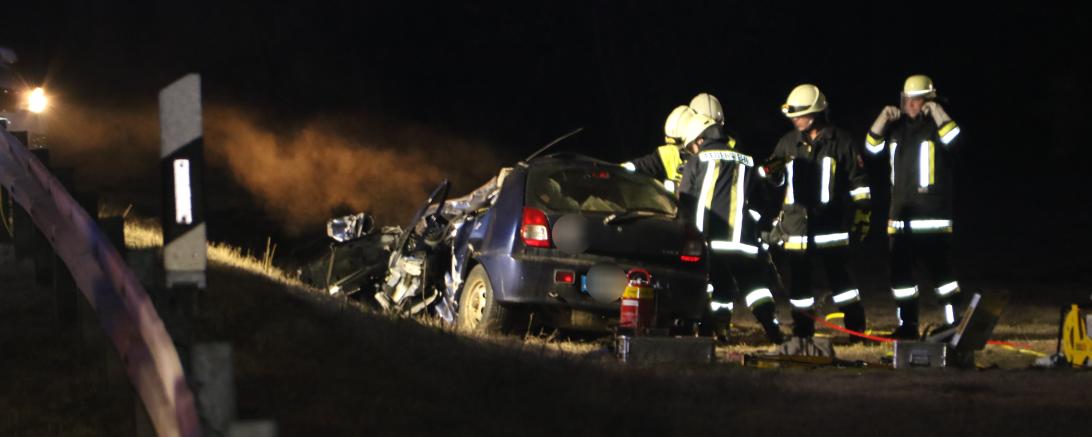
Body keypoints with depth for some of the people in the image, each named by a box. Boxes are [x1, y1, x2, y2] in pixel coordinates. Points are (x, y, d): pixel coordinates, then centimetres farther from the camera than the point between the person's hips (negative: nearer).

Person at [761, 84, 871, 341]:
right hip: (796, 222, 4)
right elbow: (776, 179, 19)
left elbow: (858, 180, 3)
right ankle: (803, 329, 18)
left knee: (839, 277, -3)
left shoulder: (840, 142, -2)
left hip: (830, 223, -4)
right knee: (798, 279, 7)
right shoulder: (788, 142, 8)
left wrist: (862, 211, -1)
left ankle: (856, 328, 7)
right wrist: (770, 171, -4)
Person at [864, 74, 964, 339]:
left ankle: (954, 323, -4)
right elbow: (871, 147, 9)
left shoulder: (936, 124, -2)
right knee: (900, 272, 8)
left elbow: (953, 139, -21)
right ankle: (907, 325, 16)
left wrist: (937, 112, -17)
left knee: (939, 269, -9)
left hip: (932, 215, -6)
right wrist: (883, 119, -3)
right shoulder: (896, 127, 15)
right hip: (900, 213, 6)